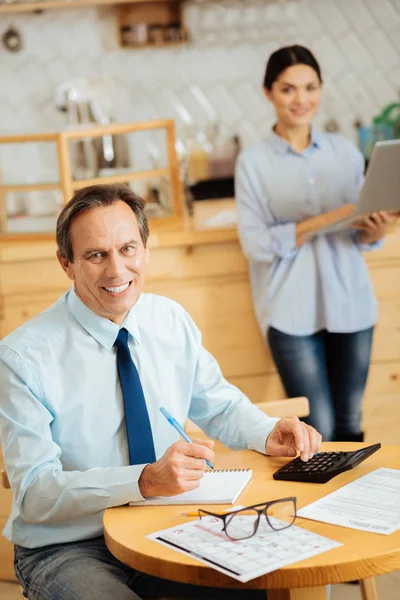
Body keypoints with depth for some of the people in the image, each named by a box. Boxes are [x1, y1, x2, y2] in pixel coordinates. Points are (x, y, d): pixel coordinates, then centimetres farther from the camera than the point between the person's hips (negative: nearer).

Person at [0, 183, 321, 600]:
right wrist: (146, 480, -34)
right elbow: (34, 492, -20)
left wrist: (268, 434, -8)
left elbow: (220, 406, 14)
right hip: (68, 550, -4)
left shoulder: (172, 322, 0)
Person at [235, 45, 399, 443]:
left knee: (349, 425, 11)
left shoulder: (345, 151, 6)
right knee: (317, 432, -3)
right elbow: (255, 244, -10)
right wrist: (325, 221, -18)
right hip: (292, 310, -3)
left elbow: (361, 233, 9)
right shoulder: (254, 161, -3)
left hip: (350, 303, 3)